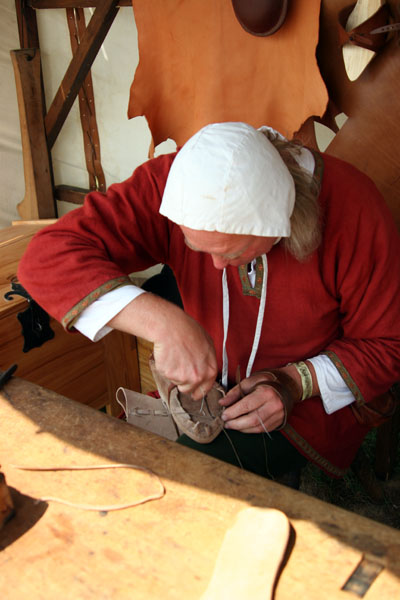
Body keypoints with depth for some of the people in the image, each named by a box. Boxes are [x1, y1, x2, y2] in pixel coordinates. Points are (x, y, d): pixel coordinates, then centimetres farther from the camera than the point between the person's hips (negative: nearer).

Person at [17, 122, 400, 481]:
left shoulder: (351, 209, -24)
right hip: (205, 383, 3)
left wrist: (296, 383, -25)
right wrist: (163, 322, -40)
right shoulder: (173, 185, -21)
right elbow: (48, 256, -29)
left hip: (315, 398, -2)